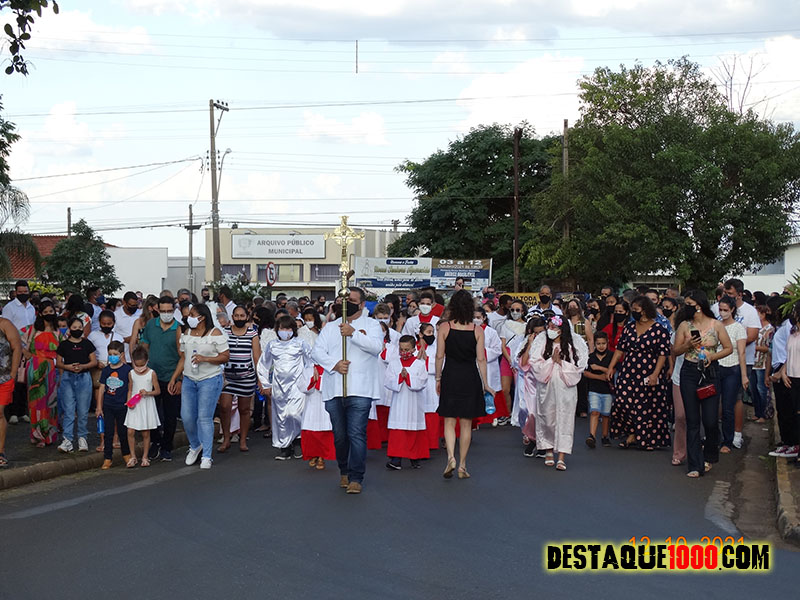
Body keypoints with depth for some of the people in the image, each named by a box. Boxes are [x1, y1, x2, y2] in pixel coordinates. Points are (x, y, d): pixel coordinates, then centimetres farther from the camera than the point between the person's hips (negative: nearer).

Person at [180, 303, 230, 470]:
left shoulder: (215, 333, -6)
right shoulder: (186, 334, 11)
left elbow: (225, 356, -8)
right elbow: (183, 358, 16)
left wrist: (205, 358, -19)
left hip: (210, 380, -6)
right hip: (189, 380, 6)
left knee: (205, 418, -6)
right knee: (186, 417, 4)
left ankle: (206, 456, 3)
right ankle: (195, 446, 30)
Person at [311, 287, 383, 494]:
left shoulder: (371, 325, 9)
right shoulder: (330, 327, 18)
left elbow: (377, 346, -10)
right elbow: (317, 352, 6)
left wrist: (354, 333, -20)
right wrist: (334, 364, -11)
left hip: (360, 389, -4)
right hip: (334, 389, 4)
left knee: (357, 434, -11)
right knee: (339, 435, 9)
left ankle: (356, 478, -7)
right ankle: (344, 472, 27)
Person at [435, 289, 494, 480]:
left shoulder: (444, 327, -4)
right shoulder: (477, 330, -2)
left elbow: (439, 356, -2)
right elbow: (481, 359, -2)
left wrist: (438, 379, 9)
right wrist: (485, 384, 6)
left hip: (450, 377, -1)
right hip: (470, 378, 1)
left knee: (449, 421, 7)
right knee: (466, 424, 8)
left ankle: (451, 457, -14)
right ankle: (462, 465, 13)